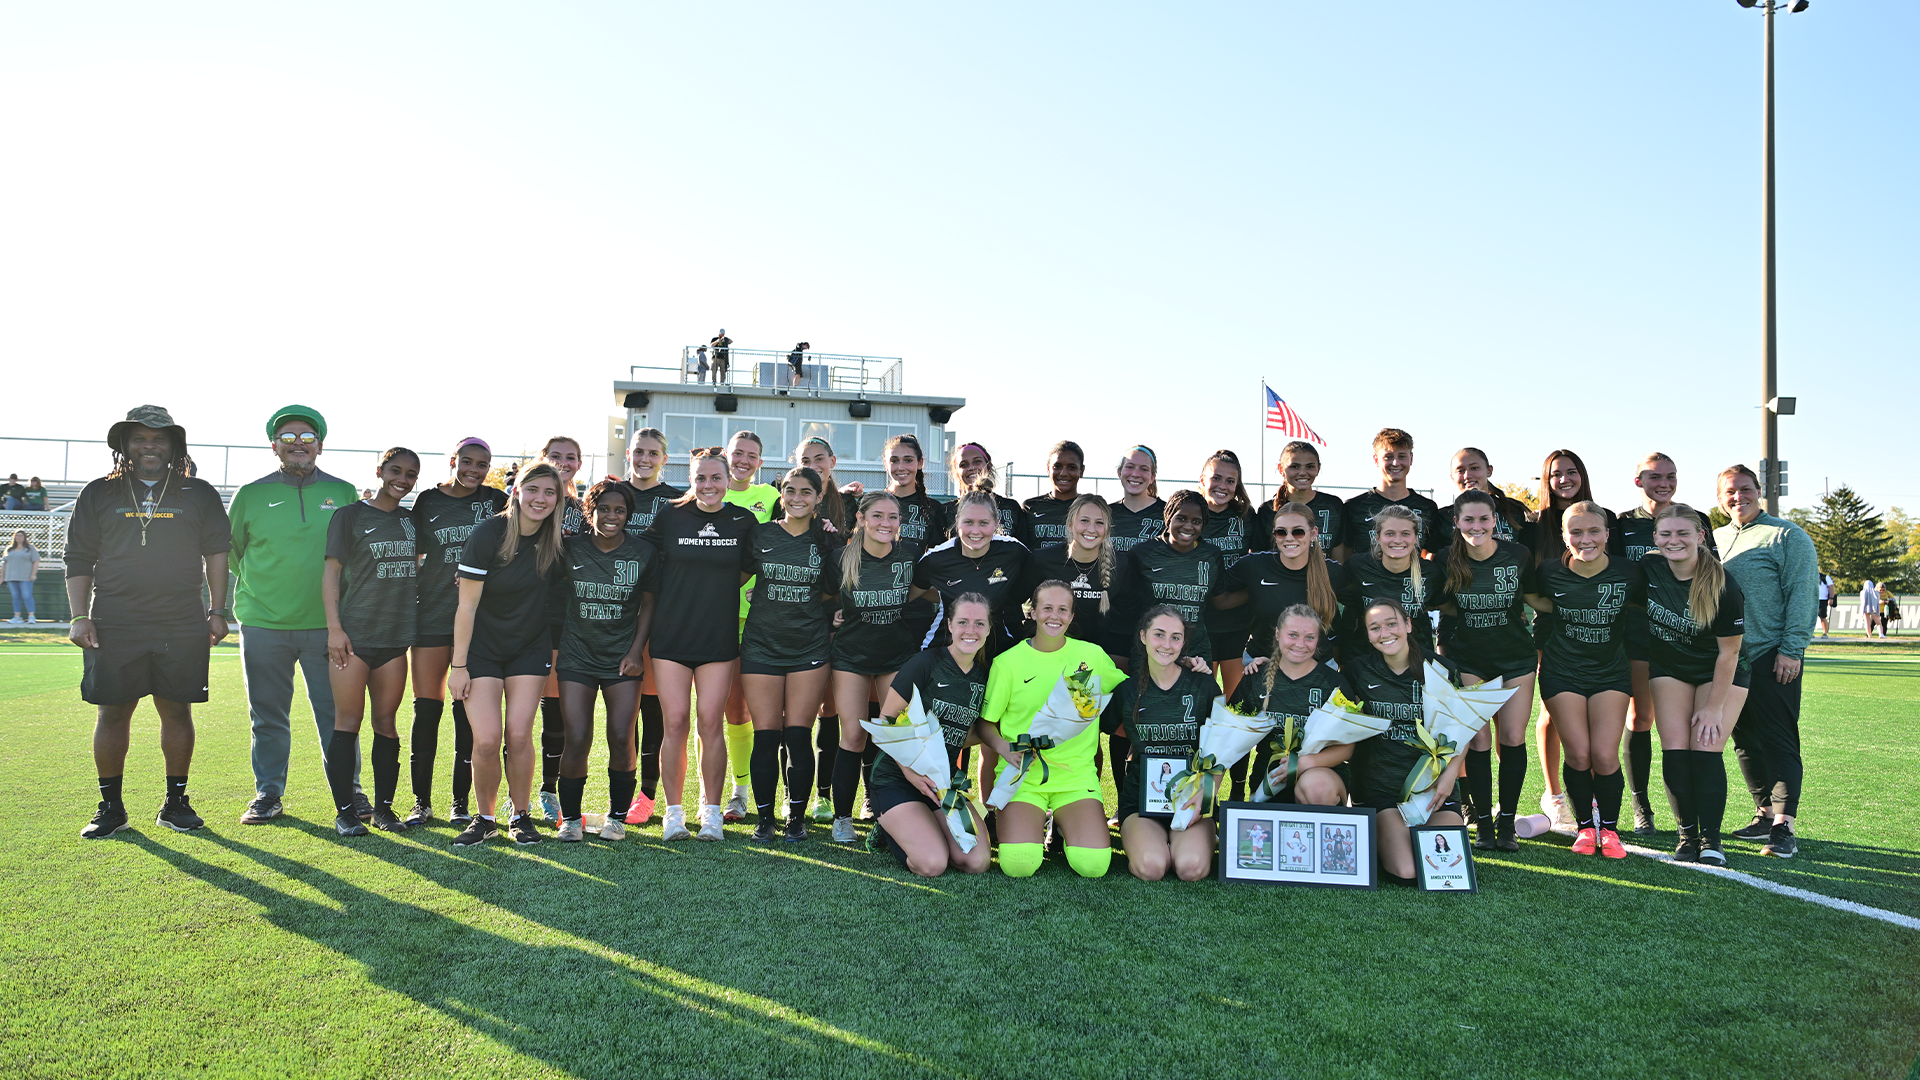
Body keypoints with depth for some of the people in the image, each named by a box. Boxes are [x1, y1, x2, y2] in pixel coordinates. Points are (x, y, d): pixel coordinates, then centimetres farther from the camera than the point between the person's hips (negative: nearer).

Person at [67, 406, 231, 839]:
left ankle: (175, 802, 15)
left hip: (183, 626, 0)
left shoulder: (199, 495, 10)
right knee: (112, 713, 2)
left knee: (177, 711, 3)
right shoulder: (98, 495, 9)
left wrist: (217, 612, 3)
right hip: (114, 625, 0)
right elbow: (78, 561, 9)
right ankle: (110, 806, 14)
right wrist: (79, 618, 1)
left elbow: (216, 555, 11)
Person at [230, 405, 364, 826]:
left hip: (326, 625, 0)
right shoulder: (251, 495, 6)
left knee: (337, 712, 2)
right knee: (268, 716, 8)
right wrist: (256, 591, 10)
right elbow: (229, 551, 15)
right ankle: (267, 794, 20)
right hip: (263, 624, 1)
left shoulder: (343, 493, 6)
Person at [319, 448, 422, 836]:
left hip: (396, 633, 4)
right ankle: (344, 811, 4)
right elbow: (331, 571, -3)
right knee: (348, 722, -2)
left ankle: (384, 807, 14)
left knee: (386, 722, 7)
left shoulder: (411, 519, 14)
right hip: (354, 633, -4)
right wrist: (334, 627, -10)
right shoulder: (350, 516, 0)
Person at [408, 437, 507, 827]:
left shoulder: (496, 501, 5)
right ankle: (422, 801, 12)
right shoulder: (427, 501, 7)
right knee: (426, 709, 2)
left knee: (468, 711, 1)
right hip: (431, 615, 1)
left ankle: (460, 802, 11)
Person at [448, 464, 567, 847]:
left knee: (518, 734, -8)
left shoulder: (557, 542, -5)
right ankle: (484, 818, 11)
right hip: (482, 648, -2)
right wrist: (458, 665, -12)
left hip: (531, 649, 2)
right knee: (487, 740, -10)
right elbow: (467, 604, -12)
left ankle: (520, 815, 11)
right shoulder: (489, 534, -15)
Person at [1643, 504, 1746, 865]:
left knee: (1706, 750, -13)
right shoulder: (1646, 572, -15)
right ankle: (1688, 835, 3)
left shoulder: (1723, 587, -24)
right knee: (1675, 751, -7)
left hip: (1721, 674, -3)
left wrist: (1714, 707, -15)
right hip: (1669, 670, 3)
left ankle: (1711, 839, -3)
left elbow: (1728, 652, -17)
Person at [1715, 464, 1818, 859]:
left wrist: (1791, 649, -15)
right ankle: (1765, 814, 20)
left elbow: (1801, 596, -9)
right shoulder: (1714, 539, 17)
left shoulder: (1787, 536, -3)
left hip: (1772, 658, -6)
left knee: (1778, 741, -7)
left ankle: (1784, 826, -7)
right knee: (1746, 741, 10)